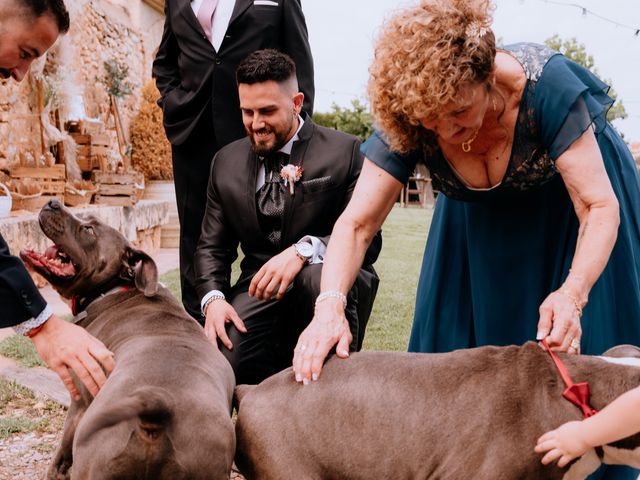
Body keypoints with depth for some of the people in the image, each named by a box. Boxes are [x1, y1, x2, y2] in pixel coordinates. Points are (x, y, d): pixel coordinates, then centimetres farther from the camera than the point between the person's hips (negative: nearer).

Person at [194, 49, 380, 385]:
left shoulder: (344, 152, -4)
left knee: (320, 276, -38)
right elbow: (212, 246, 12)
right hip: (259, 289, 3)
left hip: (327, 281, -3)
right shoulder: (226, 162, 10)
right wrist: (213, 298, -9)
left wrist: (303, 250, -30)